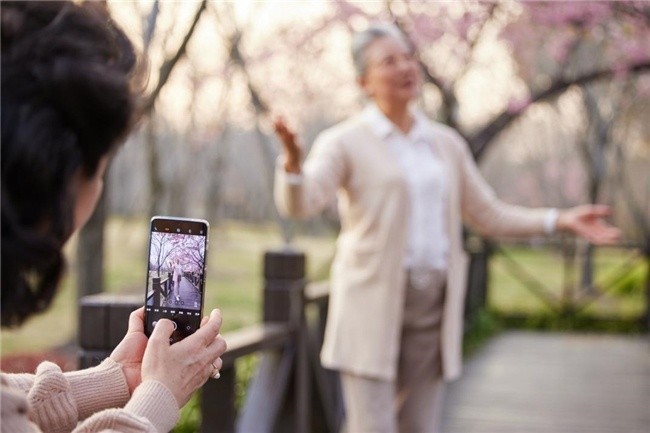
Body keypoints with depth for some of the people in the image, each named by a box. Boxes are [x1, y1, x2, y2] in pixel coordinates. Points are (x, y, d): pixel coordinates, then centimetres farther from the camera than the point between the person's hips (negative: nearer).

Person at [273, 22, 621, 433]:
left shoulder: (447, 144, 13)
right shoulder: (345, 143, -3)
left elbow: (488, 215, 18)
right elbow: (299, 203, -19)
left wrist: (561, 220, 7)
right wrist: (292, 159, -40)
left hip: (431, 307, 5)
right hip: (372, 305, -5)